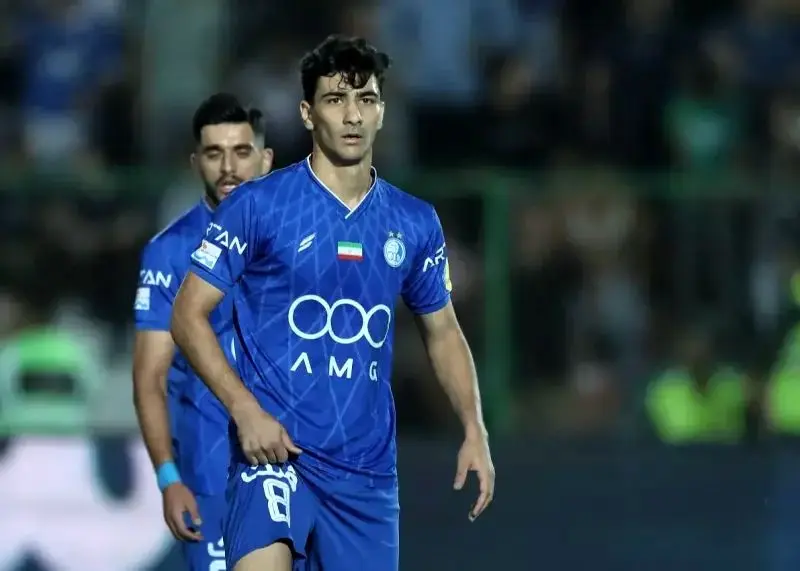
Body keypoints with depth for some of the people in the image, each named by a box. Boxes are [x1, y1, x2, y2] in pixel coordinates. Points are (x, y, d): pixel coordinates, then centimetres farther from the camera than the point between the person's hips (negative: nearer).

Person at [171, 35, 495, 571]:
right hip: (274, 446, -4)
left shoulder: (415, 224, 9)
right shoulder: (258, 205, -3)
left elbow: (442, 331, 20)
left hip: (369, 467, 4)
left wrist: (475, 430, 7)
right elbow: (189, 314, -2)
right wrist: (245, 409, -14)